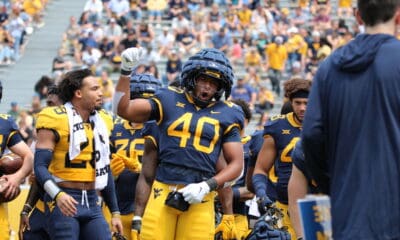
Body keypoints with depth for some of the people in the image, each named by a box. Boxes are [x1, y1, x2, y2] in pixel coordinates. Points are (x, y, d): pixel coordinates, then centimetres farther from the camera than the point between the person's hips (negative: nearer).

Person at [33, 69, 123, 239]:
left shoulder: (102, 122, 14)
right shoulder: (55, 119, -8)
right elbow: (40, 166, -13)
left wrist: (115, 212, 21)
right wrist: (58, 194, -31)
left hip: (92, 203, 6)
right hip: (63, 202, -6)